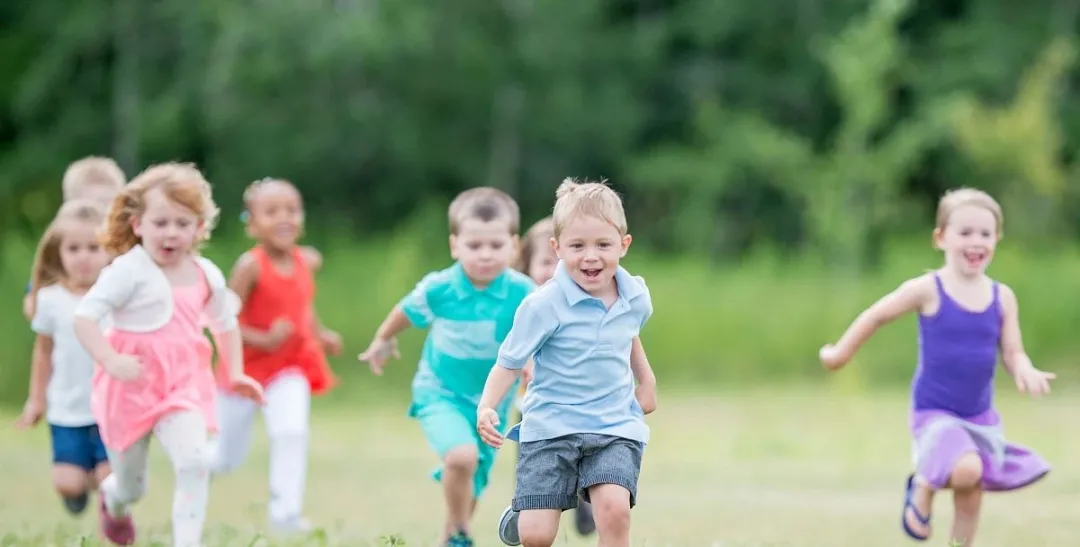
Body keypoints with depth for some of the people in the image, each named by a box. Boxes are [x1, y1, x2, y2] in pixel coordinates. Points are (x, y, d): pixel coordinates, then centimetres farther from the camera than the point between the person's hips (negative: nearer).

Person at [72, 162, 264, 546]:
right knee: (132, 486, 13)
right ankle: (113, 501, 52)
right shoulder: (128, 271, -16)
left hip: (182, 387, 3)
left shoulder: (207, 275, 2)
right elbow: (84, 317, -22)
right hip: (132, 389, -3)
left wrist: (236, 374, 12)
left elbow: (226, 322, 20)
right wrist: (111, 361, -34)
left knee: (194, 463, -22)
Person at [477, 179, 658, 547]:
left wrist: (646, 379, 32)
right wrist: (486, 407, -25)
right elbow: (510, 362, -10)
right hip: (551, 428, -3)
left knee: (614, 509, -22)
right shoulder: (544, 305, -14)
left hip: (615, 426, 3)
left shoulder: (635, 297, 2)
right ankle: (520, 516, 33)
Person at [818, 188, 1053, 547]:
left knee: (970, 499, 12)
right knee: (966, 470, -29)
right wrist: (841, 353, 8)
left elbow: (1013, 353, 2)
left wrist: (1026, 372, -21)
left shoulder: (1003, 298, -1)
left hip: (981, 416, 5)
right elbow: (876, 316, -1)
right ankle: (923, 487, 3)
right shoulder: (927, 290, -13)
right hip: (934, 413, -5)